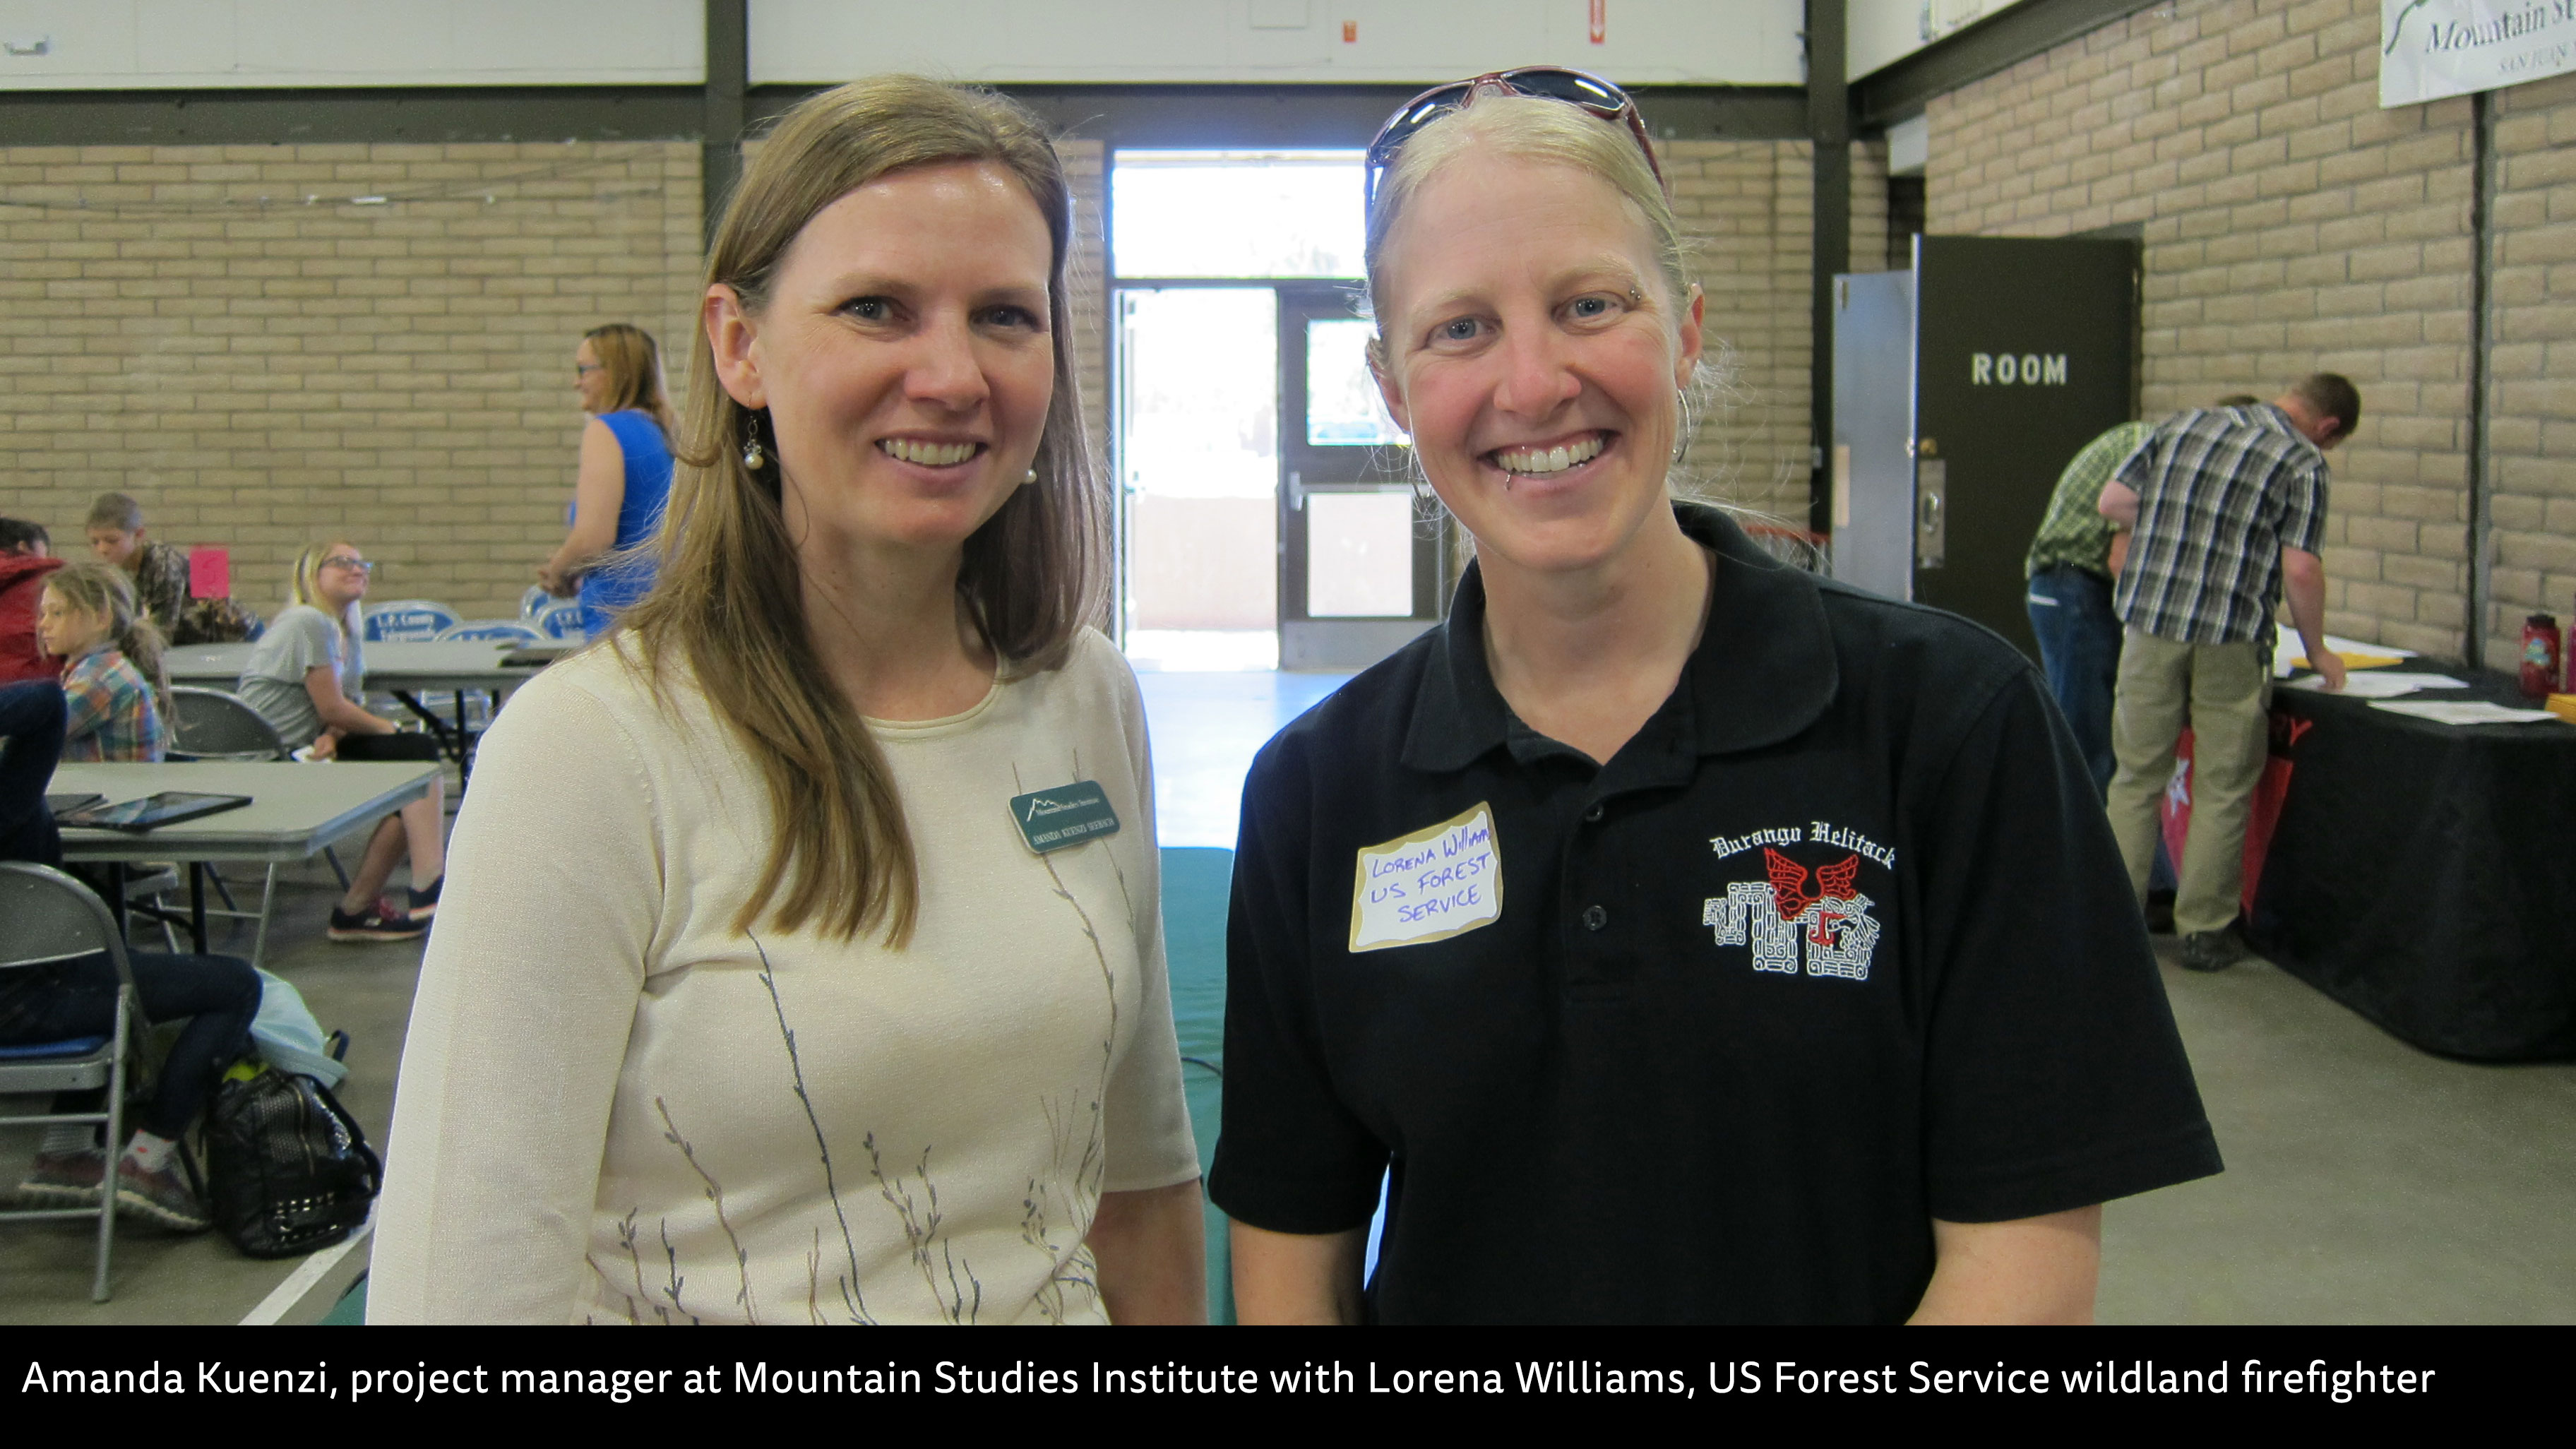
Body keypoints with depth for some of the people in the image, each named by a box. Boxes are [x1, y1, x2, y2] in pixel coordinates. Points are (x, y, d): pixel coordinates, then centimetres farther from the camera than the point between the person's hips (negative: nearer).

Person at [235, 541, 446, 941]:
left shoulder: (348, 634, 17)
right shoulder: (309, 623, -12)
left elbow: (348, 710, 9)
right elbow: (333, 709, -15)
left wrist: (332, 737, -13)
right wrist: (392, 729, -2)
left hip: (308, 752, 9)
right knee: (417, 754, -15)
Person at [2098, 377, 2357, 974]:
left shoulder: (2182, 425, 10)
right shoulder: (2303, 462, -3)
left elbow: (2112, 502, 9)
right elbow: (2300, 570, -10)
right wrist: (2316, 651, 3)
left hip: (2151, 621, 4)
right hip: (2231, 639, -3)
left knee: (2137, 778, 12)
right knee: (2223, 789, 8)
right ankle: (2204, 931, 12)